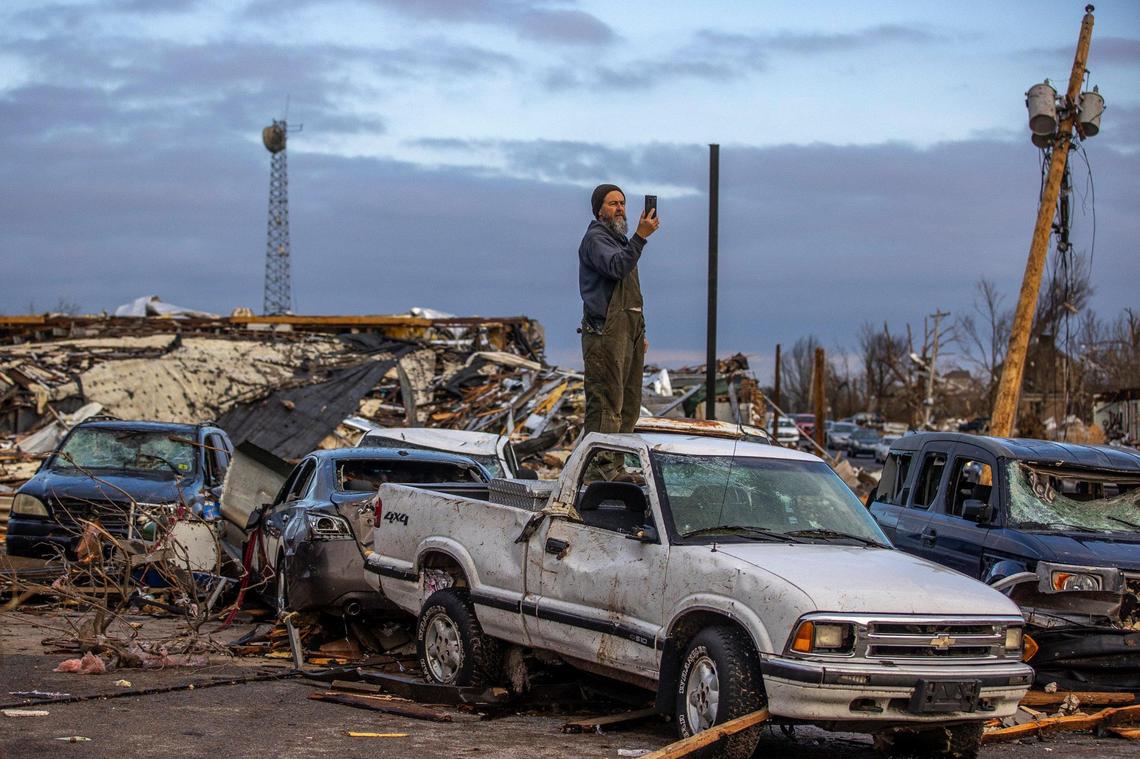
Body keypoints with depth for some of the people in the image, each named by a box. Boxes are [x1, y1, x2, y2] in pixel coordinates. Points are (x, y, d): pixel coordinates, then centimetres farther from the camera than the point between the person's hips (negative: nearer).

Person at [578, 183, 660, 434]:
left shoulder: (620, 240, 26)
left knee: (629, 404, 7)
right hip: (606, 332, -10)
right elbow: (616, 267, -25)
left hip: (629, 331, 10)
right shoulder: (595, 238, -5)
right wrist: (640, 236, -30)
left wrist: (640, 333, 25)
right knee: (606, 404, -14)